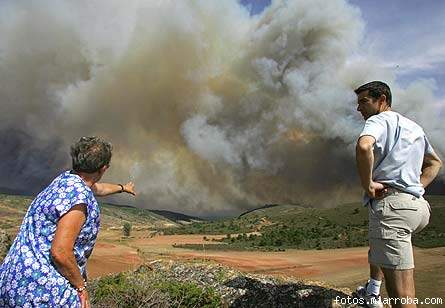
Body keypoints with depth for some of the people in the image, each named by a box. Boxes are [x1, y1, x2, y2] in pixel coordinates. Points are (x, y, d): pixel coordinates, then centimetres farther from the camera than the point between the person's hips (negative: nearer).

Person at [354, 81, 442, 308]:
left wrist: (367, 185, -15)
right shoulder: (414, 127, 24)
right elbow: (435, 162, 36)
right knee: (377, 242, 37)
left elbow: (363, 146, -27)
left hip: (392, 204, -9)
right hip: (419, 206, 10)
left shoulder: (378, 120, -3)